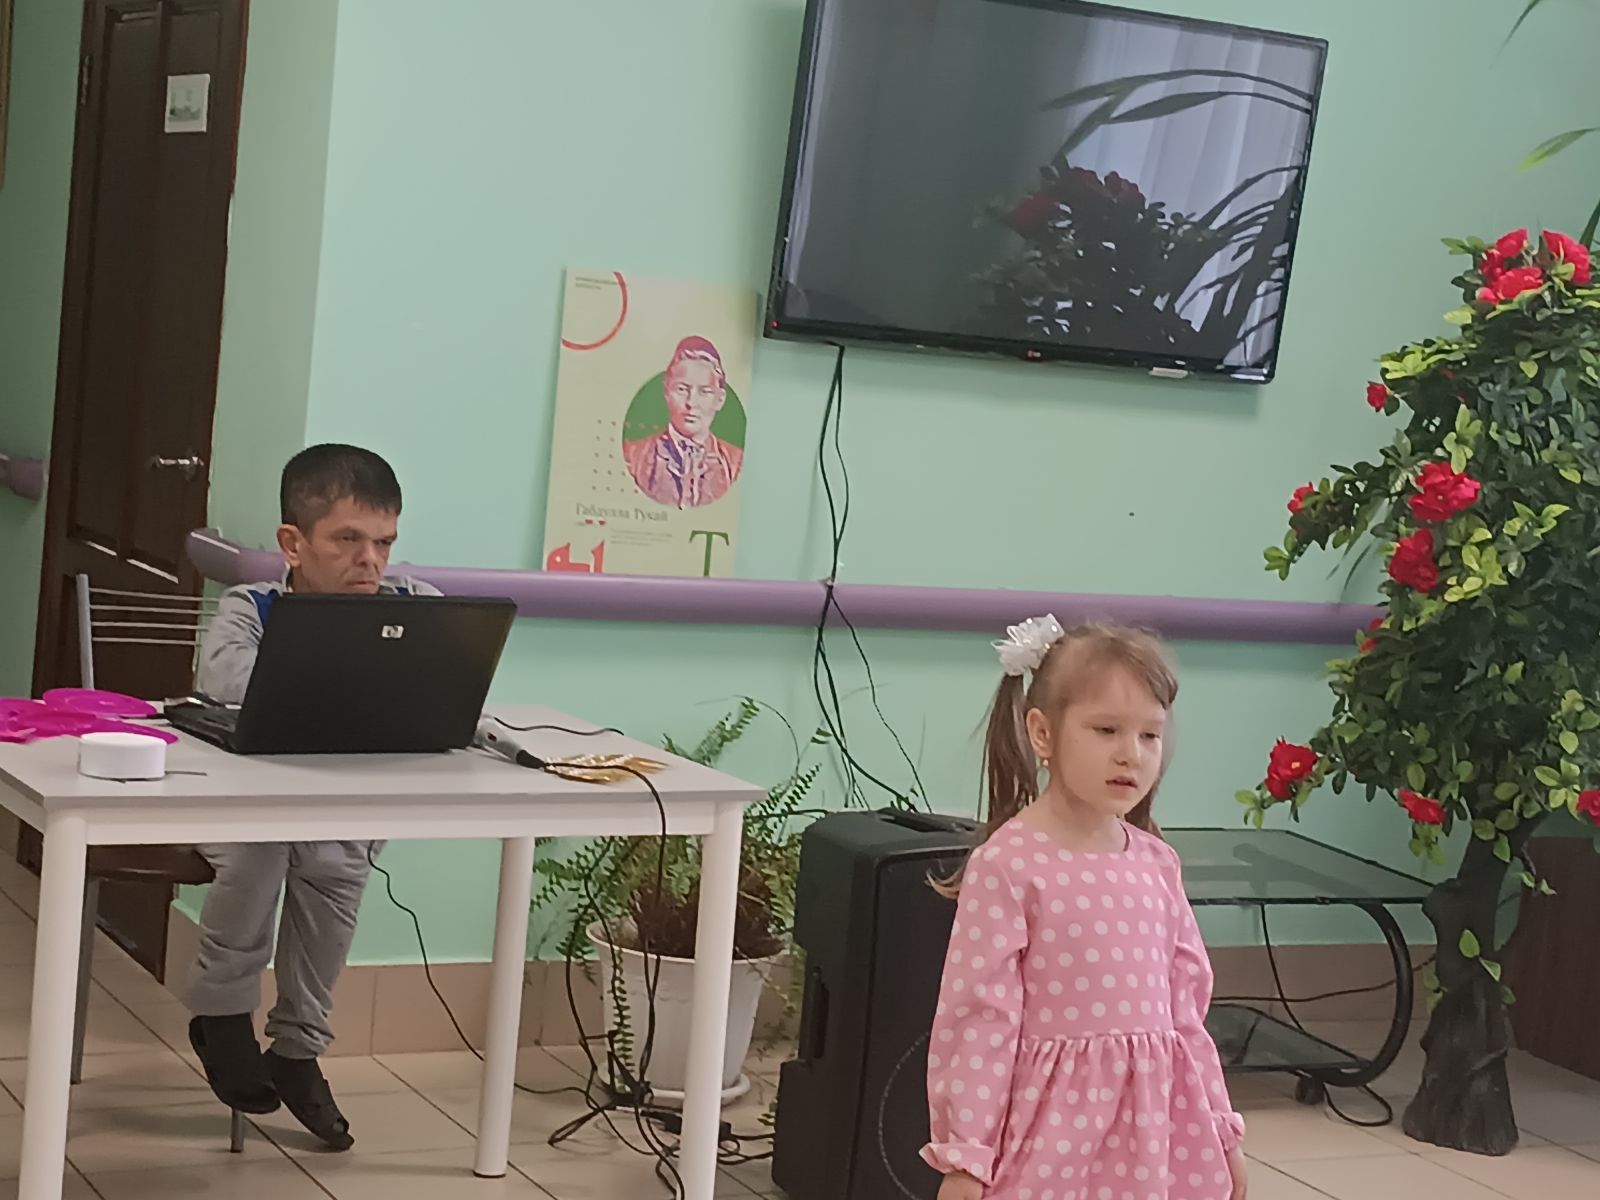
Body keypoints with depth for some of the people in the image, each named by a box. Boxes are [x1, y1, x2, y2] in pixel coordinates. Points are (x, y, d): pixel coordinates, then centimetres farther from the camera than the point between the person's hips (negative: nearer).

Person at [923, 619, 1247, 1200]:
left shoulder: (1155, 863, 8)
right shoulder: (1007, 865, -11)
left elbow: (1187, 1005, 14)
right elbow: (978, 1015, -12)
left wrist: (1219, 1128, 17)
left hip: (1153, 1134, 6)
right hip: (1051, 1130, -6)